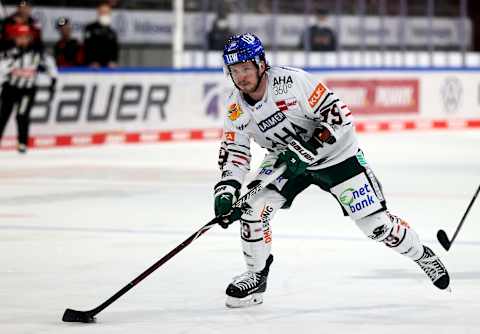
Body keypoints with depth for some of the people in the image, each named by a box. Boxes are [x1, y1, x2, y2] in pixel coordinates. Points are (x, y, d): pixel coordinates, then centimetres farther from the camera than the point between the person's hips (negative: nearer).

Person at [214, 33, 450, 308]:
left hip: (335, 154, -5)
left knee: (375, 222, -4)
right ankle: (256, 275, 4)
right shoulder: (236, 107, -11)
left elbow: (338, 113, -26)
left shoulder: (291, 80, -28)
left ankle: (422, 255, 22)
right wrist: (225, 192, -20)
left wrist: (309, 147, -32)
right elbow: (234, 153, -5)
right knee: (254, 207, -16)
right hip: (285, 159, 5)